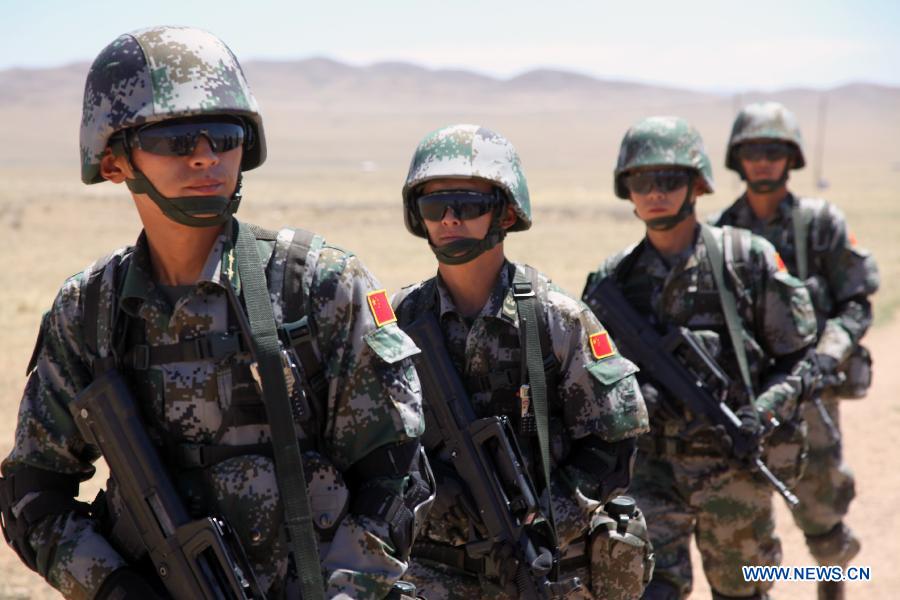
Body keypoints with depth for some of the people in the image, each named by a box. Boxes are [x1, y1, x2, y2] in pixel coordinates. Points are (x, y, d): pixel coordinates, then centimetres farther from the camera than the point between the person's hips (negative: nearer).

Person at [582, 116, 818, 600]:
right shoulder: (612, 280, 2)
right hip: (648, 466, 1)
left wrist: (763, 414, -15)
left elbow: (797, 359, 0)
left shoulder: (748, 261, -3)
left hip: (733, 466, -1)